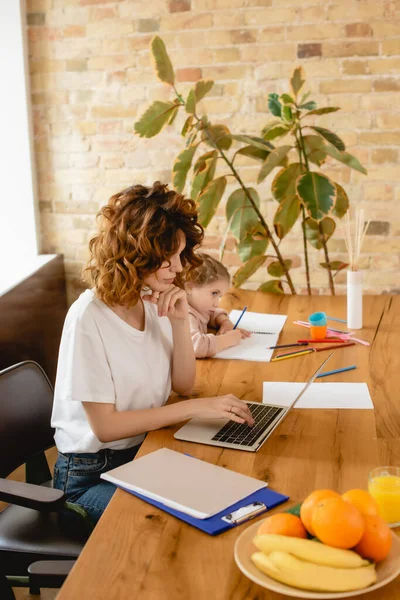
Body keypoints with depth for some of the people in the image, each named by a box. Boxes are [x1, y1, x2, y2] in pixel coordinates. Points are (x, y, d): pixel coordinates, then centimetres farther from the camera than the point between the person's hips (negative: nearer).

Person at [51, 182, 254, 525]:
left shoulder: (155, 303, -1)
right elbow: (104, 426, -21)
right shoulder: (89, 316, -22)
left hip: (146, 452, 6)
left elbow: (183, 385, 2)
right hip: (91, 474, -6)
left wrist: (180, 322, -14)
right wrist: (196, 407, -23)